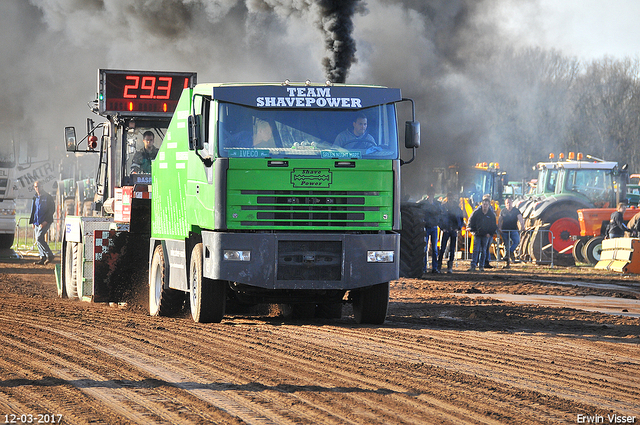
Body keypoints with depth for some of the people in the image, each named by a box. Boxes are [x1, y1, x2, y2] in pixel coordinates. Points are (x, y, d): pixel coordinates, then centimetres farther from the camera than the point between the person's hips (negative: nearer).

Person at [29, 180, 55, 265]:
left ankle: (50, 255, -12)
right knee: (38, 240, 4)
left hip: (45, 222, -8)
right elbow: (33, 210, 25)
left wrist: (46, 221, -16)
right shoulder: (35, 198, 17)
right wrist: (32, 221, 14)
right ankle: (43, 258, 9)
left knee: (39, 238, -18)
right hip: (37, 222, 8)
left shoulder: (48, 197, -4)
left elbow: (52, 210, -8)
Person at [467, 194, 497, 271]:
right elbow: (471, 221, 6)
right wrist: (472, 230, -4)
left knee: (483, 251, 5)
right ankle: (473, 266, -12)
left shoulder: (492, 214, -1)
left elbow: (494, 225, 9)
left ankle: (481, 266, 13)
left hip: (486, 235, 1)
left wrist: (490, 233, 0)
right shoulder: (477, 212, -2)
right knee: (476, 250, -9)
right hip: (477, 234, -1)